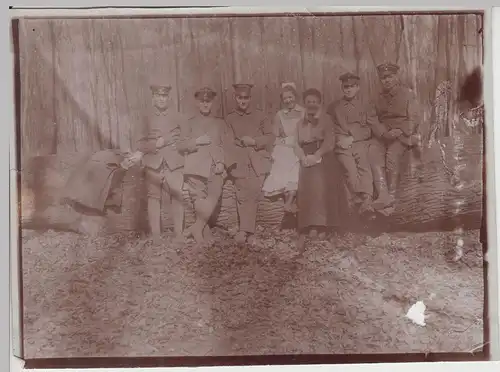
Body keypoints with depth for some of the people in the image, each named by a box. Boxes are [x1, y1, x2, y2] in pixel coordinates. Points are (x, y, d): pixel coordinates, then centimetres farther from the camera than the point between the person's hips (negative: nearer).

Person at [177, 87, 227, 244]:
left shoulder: (220, 123, 19)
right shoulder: (190, 123, 14)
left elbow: (223, 146, 17)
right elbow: (180, 145, 8)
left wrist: (221, 162, 0)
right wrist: (197, 141, -8)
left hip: (215, 169, 1)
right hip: (196, 168, -1)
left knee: (212, 201, -16)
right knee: (200, 204, -8)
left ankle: (196, 229, -4)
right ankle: (205, 236, 2)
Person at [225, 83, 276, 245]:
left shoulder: (260, 116, 17)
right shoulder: (229, 118, 18)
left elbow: (271, 137, 10)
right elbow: (227, 142, 9)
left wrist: (254, 141, -4)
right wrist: (241, 143, -8)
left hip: (258, 160, 0)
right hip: (239, 161, 0)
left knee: (254, 191, -17)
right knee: (243, 193, -17)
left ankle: (244, 230, -11)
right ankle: (248, 231, -14)